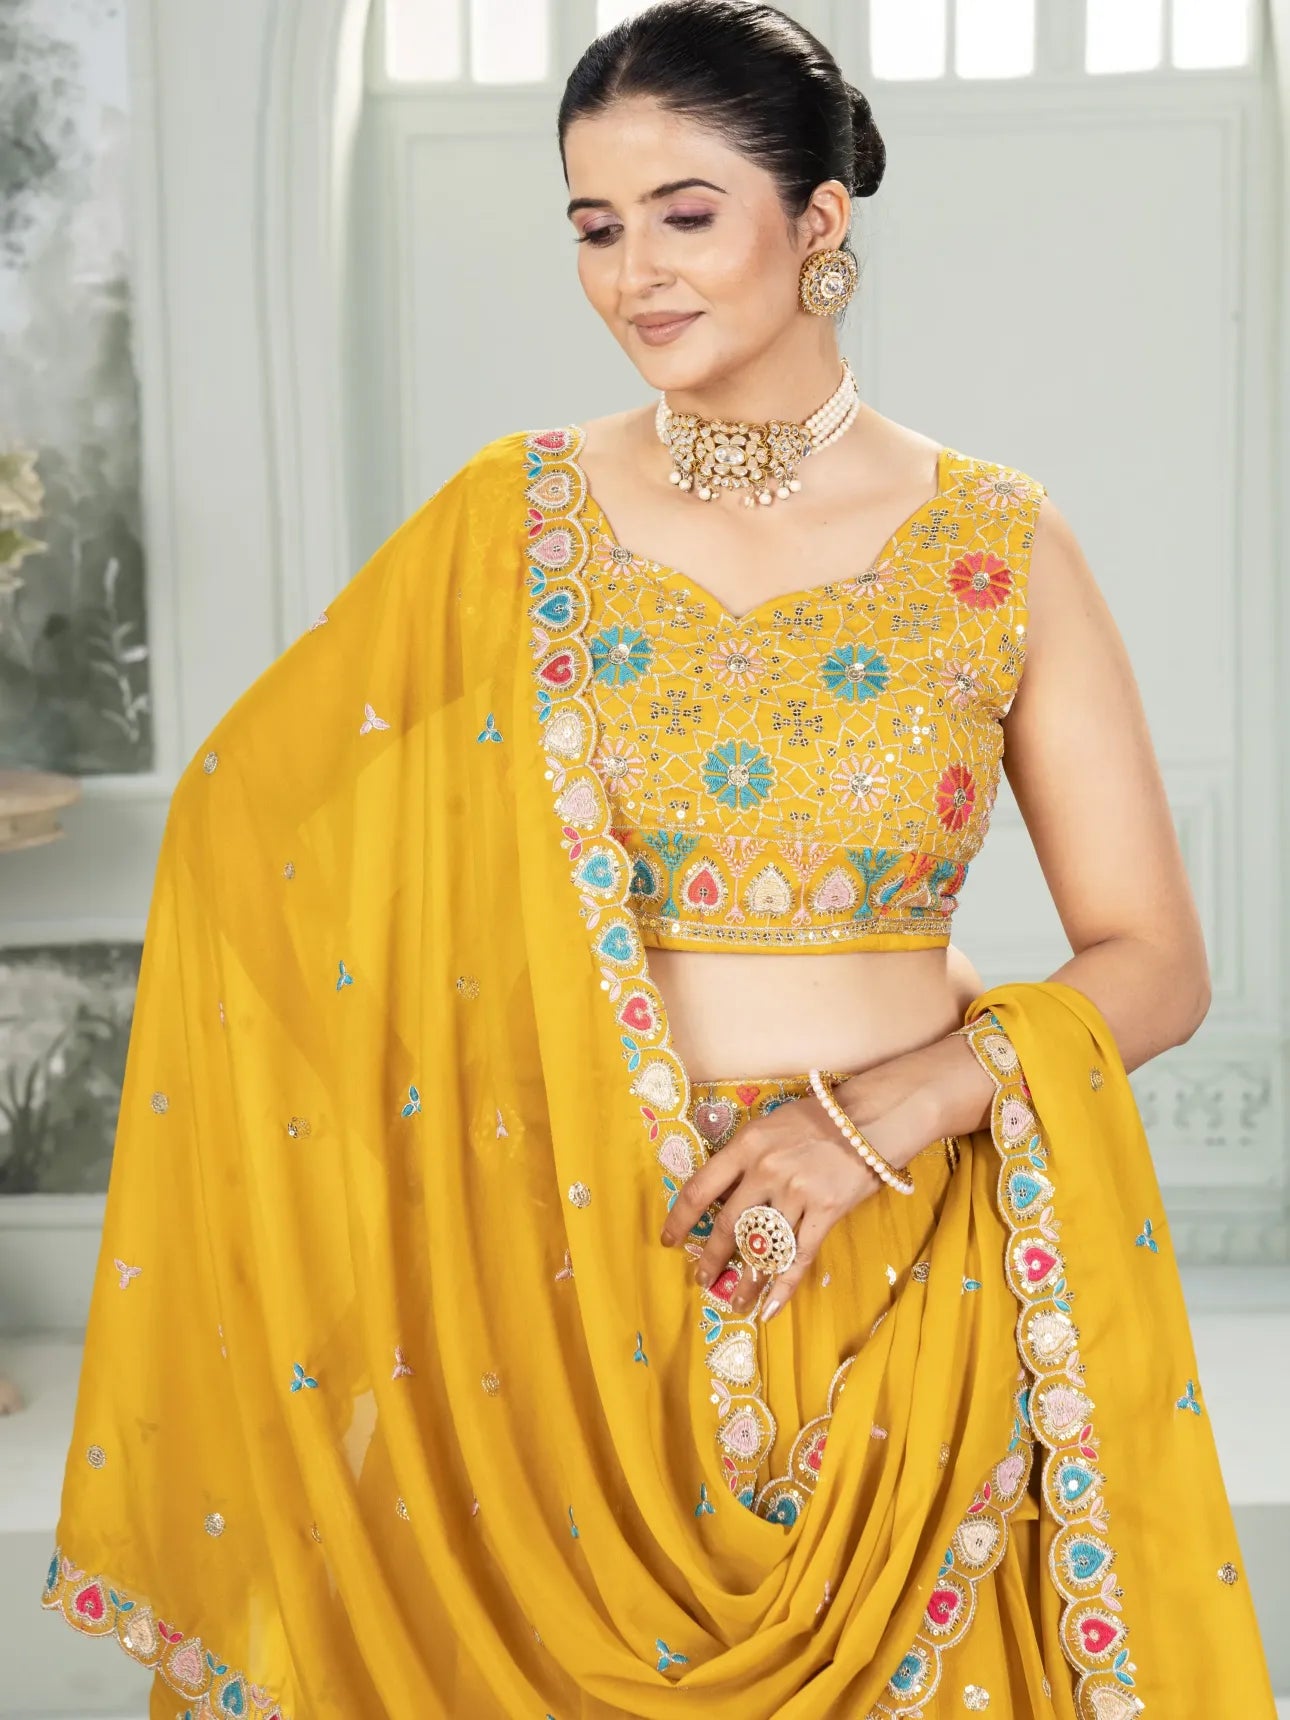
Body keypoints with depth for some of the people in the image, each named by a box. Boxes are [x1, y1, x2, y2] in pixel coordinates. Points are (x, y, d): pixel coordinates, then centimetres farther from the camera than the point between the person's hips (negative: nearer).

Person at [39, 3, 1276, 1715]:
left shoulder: (999, 544, -3)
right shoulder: (516, 518, -1)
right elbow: (244, 808, 5)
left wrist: (880, 1113, -16)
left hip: (905, 1281, 0)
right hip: (574, 1274, 1)